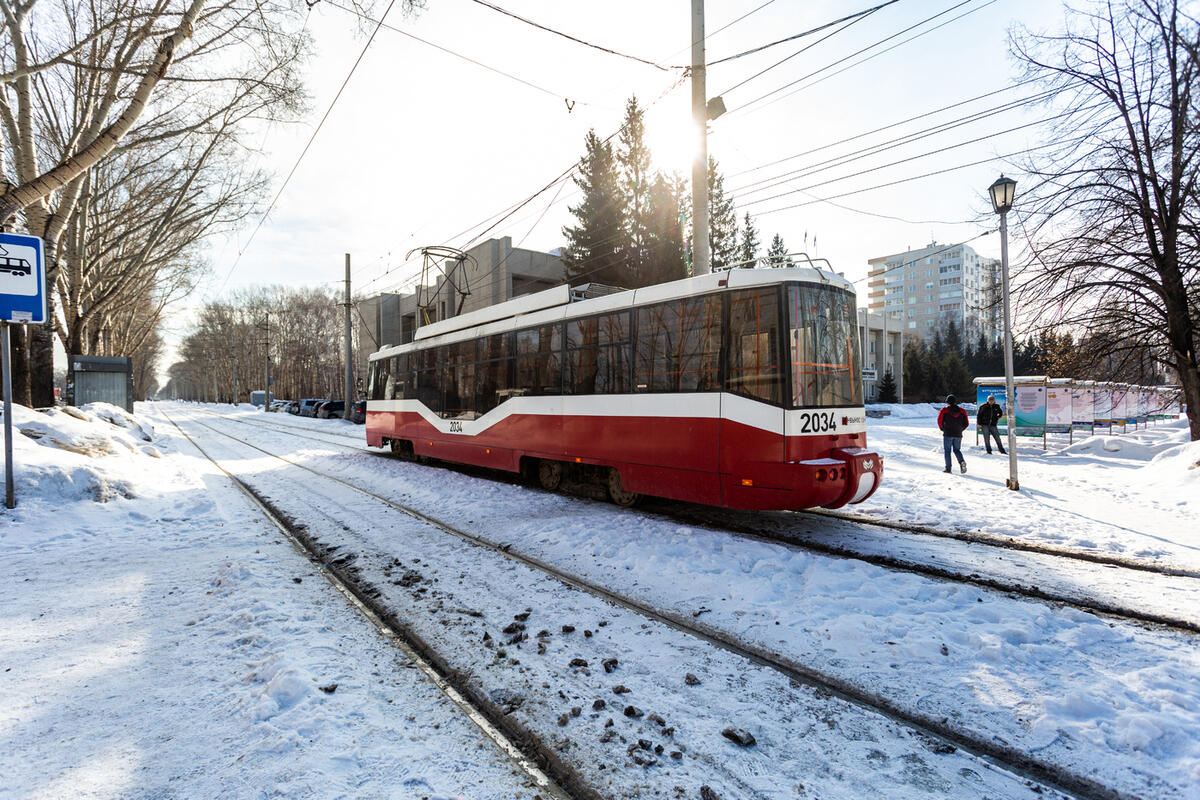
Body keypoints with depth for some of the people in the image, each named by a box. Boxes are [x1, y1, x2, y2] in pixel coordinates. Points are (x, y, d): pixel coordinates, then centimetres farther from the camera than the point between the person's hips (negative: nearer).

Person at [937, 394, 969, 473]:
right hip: (958, 434, 3)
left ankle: (948, 468, 1)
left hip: (947, 434, -3)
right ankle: (962, 461, -11)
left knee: (947, 451, 5)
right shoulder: (962, 411, 5)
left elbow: (940, 421, -8)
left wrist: (943, 429, 8)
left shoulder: (944, 410, -4)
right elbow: (966, 423, 4)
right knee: (957, 450, 16)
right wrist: (960, 429, 16)